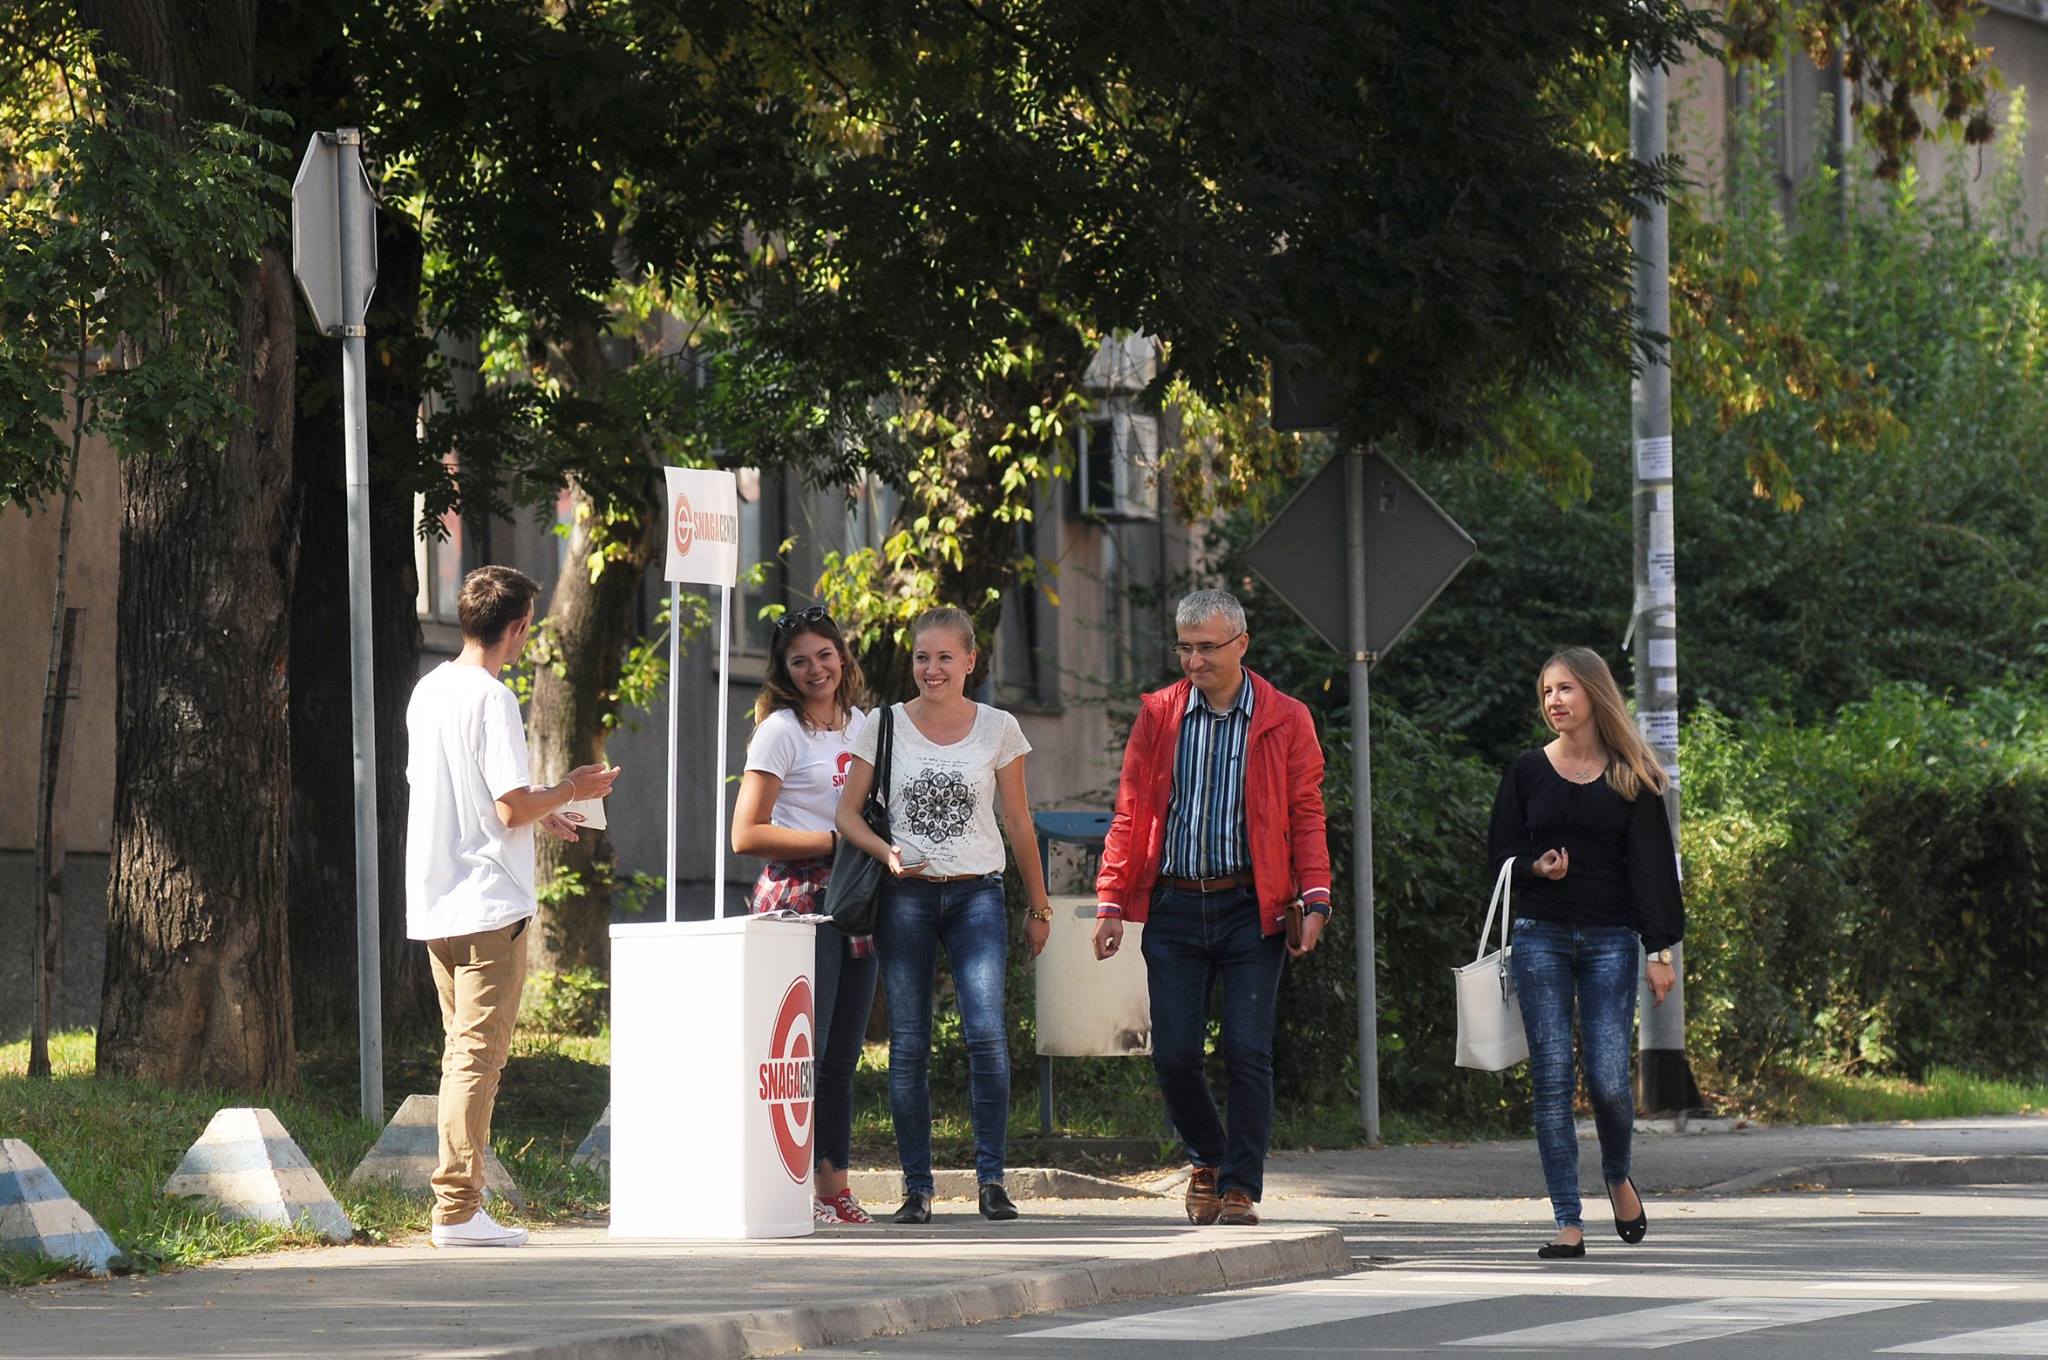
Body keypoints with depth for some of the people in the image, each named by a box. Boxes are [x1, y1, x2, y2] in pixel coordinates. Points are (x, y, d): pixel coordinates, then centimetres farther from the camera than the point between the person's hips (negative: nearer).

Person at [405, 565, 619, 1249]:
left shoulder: (428, 691, 12)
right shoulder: (491, 699, -15)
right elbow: (513, 809, -19)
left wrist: (537, 812, 24)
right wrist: (568, 791, 0)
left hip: (434, 904, 9)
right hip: (489, 904, -9)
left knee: (462, 1053, 15)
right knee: (477, 1056, -7)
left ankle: (459, 1201, 16)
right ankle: (458, 1209, -9)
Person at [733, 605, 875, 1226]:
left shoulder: (860, 726, 16)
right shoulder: (781, 731, -5)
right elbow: (747, 835, -11)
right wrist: (835, 841, -14)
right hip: (798, 900, -7)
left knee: (841, 1058, 7)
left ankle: (833, 1189, 10)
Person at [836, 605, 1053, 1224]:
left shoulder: (998, 730, 5)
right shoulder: (885, 726, 4)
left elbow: (1018, 825, 11)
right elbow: (848, 812, 4)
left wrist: (1038, 908, 13)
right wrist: (888, 853, -15)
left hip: (977, 895, -1)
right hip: (906, 896, 1)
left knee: (987, 1034, -16)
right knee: (908, 1046, -1)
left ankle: (991, 1177, -8)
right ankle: (916, 1186, 5)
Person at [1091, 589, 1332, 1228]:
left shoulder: (1286, 719, 3)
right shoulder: (1158, 714, 9)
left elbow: (1306, 816, 3)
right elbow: (1130, 814, 10)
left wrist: (1315, 900, -8)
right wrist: (1111, 903, 4)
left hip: (1250, 908, -2)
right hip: (1174, 906, 2)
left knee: (1248, 1051, -6)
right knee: (1173, 1054, 0)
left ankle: (1240, 1187, 4)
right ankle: (1207, 1159, 24)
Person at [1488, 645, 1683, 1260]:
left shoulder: (1630, 778, 5)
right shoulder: (1527, 771, 8)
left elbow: (1652, 864, 3)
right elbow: (1499, 850, 11)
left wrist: (1661, 949, -3)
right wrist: (1536, 868, -11)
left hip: (1610, 939, -1)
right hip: (1541, 937, 1)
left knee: (1608, 1080, -8)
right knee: (1553, 1080, -5)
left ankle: (1618, 1176, 24)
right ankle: (1569, 1224, -4)